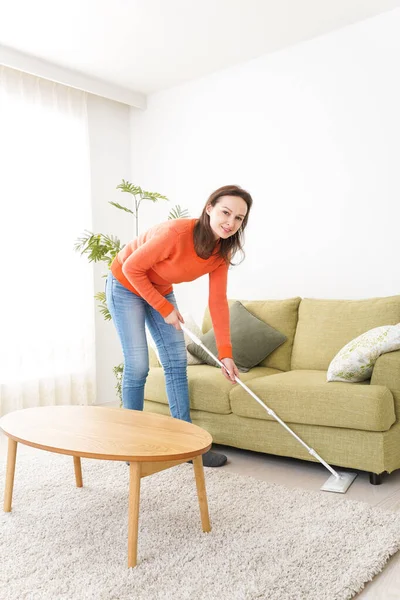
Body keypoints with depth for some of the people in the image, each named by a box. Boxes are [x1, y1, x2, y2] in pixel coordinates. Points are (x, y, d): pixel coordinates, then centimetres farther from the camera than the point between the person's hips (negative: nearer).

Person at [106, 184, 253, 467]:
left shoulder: (222, 251, -14)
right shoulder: (177, 232, -35)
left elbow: (218, 301, -10)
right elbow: (132, 268, -25)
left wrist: (225, 353, -13)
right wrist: (165, 309, -20)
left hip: (161, 289, 7)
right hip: (126, 285, -6)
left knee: (177, 362, 2)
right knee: (138, 366, -9)